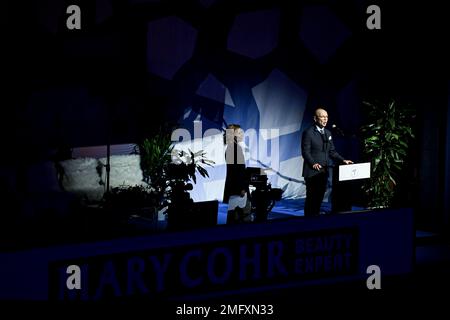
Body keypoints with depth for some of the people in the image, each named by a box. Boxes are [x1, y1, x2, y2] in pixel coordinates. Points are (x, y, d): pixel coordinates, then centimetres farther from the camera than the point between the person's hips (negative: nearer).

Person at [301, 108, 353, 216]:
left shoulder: (327, 133, 16)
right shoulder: (308, 133, -7)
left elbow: (332, 151, 17)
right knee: (311, 198, -4)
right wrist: (313, 163, -26)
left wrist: (342, 160, 3)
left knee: (319, 197, 8)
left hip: (324, 171, 7)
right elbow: (305, 151, -12)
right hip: (312, 172, -7)